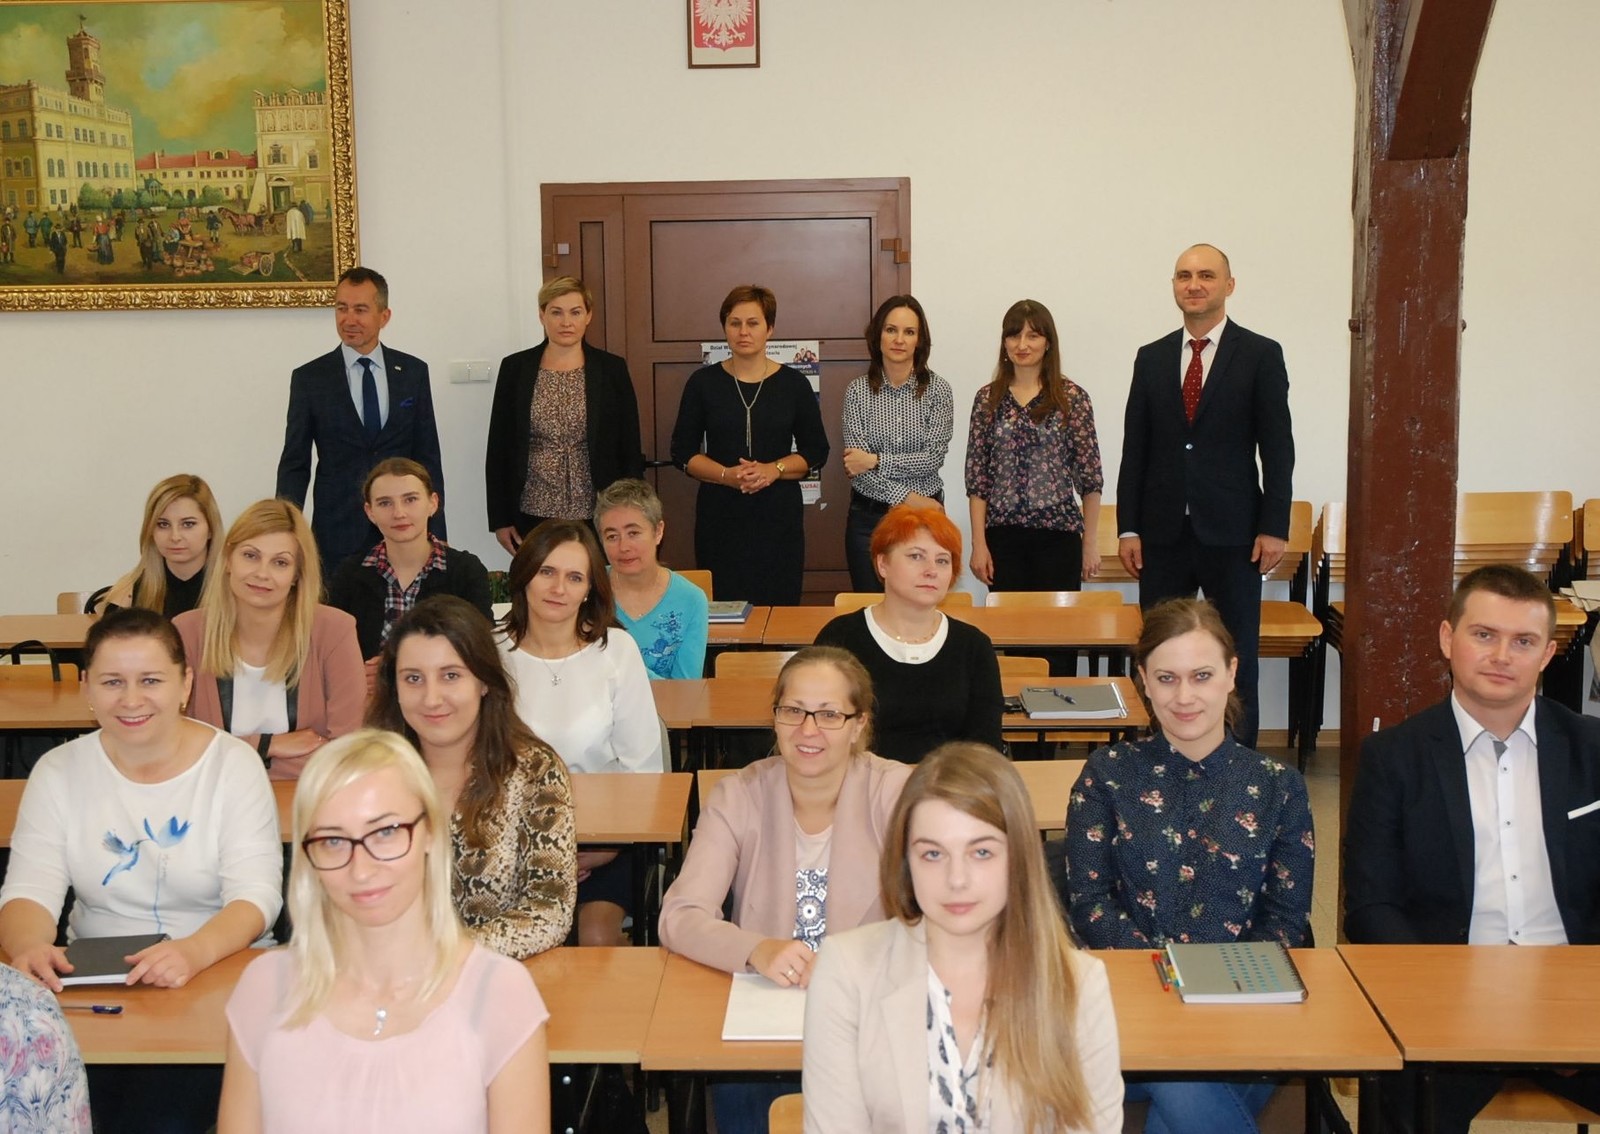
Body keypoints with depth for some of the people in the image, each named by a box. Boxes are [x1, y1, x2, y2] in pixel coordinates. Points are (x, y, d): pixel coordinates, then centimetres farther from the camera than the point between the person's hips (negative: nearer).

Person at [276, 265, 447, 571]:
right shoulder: (309, 378, 2)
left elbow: (427, 457, 6)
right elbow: (294, 463, 3)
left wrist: (435, 534, 2)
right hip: (338, 533, -1)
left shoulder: (414, 372, 5)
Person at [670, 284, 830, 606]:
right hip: (720, 516, 0)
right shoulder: (703, 382, 5)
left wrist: (774, 469, -12)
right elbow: (682, 452, 5)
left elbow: (816, 451, 7)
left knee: (778, 609, -3)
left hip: (779, 515, 0)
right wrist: (727, 475, -12)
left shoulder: (793, 384, 5)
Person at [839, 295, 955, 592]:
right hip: (868, 517, 1)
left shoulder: (938, 389, -3)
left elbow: (934, 457, -11)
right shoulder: (858, 391, -2)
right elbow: (855, 462, -9)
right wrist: (907, 497, -15)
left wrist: (875, 460, -15)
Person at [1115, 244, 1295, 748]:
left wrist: (1274, 527, -9)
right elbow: (1134, 449, 8)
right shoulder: (1151, 358, 9)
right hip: (1164, 532, 3)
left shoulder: (1260, 355, 0)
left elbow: (1277, 448, -3)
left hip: (1231, 533, -3)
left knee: (1237, 657, 5)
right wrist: (1128, 527, 2)